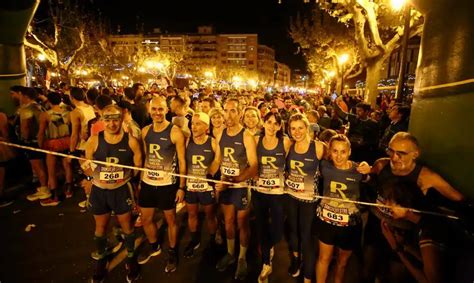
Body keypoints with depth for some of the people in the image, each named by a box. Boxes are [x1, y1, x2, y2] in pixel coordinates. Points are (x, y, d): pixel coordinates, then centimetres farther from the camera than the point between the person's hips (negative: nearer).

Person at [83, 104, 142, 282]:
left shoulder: (131, 141, -14)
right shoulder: (94, 141, -11)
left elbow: (138, 166, -2)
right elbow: (87, 165, 3)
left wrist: (125, 177, -5)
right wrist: (95, 177, -4)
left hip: (122, 190, -1)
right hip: (99, 191, 2)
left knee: (127, 226, 15)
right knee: (100, 227, 20)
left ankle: (131, 258, 39)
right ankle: (101, 259, 45)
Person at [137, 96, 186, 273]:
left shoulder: (175, 132, -13)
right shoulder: (145, 131, 3)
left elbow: (182, 161, -10)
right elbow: (145, 157, 10)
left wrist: (182, 187, -12)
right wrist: (139, 180, 8)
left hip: (168, 184, -5)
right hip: (147, 182, 5)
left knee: (170, 219, 11)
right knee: (146, 219, 18)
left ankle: (172, 252, 34)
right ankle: (153, 246, 44)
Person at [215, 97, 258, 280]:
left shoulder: (247, 136, -18)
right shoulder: (221, 134, 0)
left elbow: (254, 167, -21)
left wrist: (233, 180, -30)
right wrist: (218, 179, 6)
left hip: (242, 186, -5)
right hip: (224, 185, 5)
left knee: (242, 224, 12)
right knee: (228, 221, 19)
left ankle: (242, 258, 33)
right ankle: (230, 253, 40)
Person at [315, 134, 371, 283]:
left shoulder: (359, 170, -16)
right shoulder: (325, 166, -13)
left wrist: (369, 171, -22)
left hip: (350, 224, 0)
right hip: (326, 220, 0)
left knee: (343, 261, 23)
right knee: (324, 258, 16)